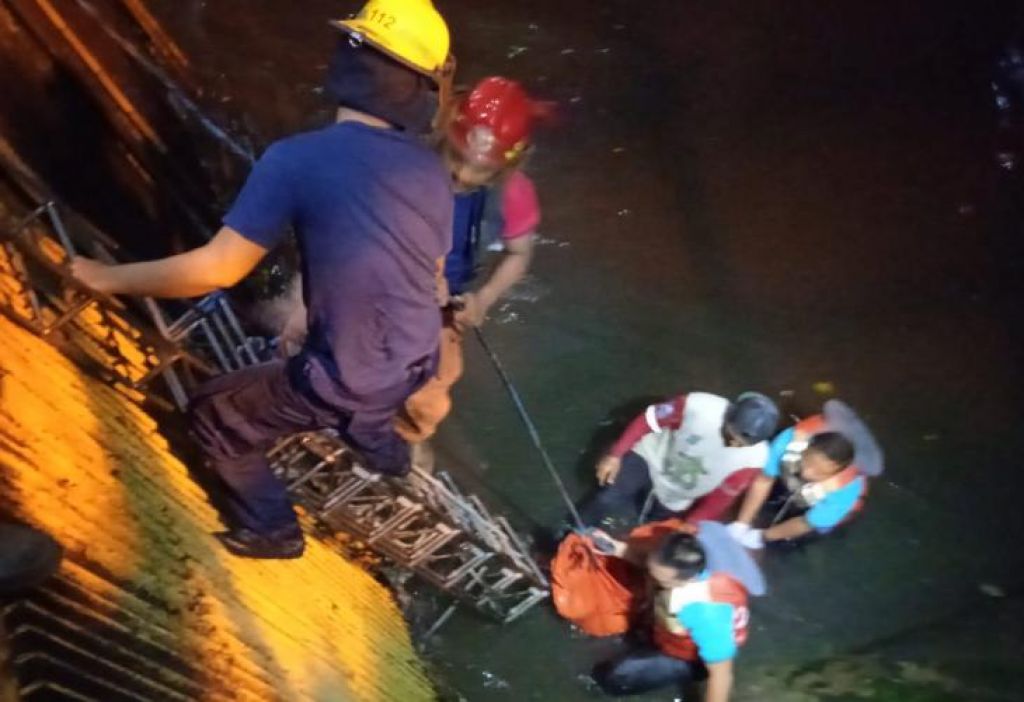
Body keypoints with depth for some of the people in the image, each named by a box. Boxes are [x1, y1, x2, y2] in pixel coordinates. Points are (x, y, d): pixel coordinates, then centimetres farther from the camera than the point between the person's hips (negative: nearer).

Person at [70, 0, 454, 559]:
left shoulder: (299, 159, -23)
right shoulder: (431, 169, -6)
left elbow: (217, 269, -22)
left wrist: (111, 277, -7)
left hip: (349, 385, -6)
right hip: (417, 362, 6)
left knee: (215, 416, 18)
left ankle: (271, 531, 34)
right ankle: (383, 449, 67)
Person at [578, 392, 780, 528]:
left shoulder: (754, 458, -27)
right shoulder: (698, 406, -35)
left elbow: (717, 502, -15)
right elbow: (646, 421, -18)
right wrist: (615, 454, -15)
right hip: (650, 459, -2)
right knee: (606, 501, -17)